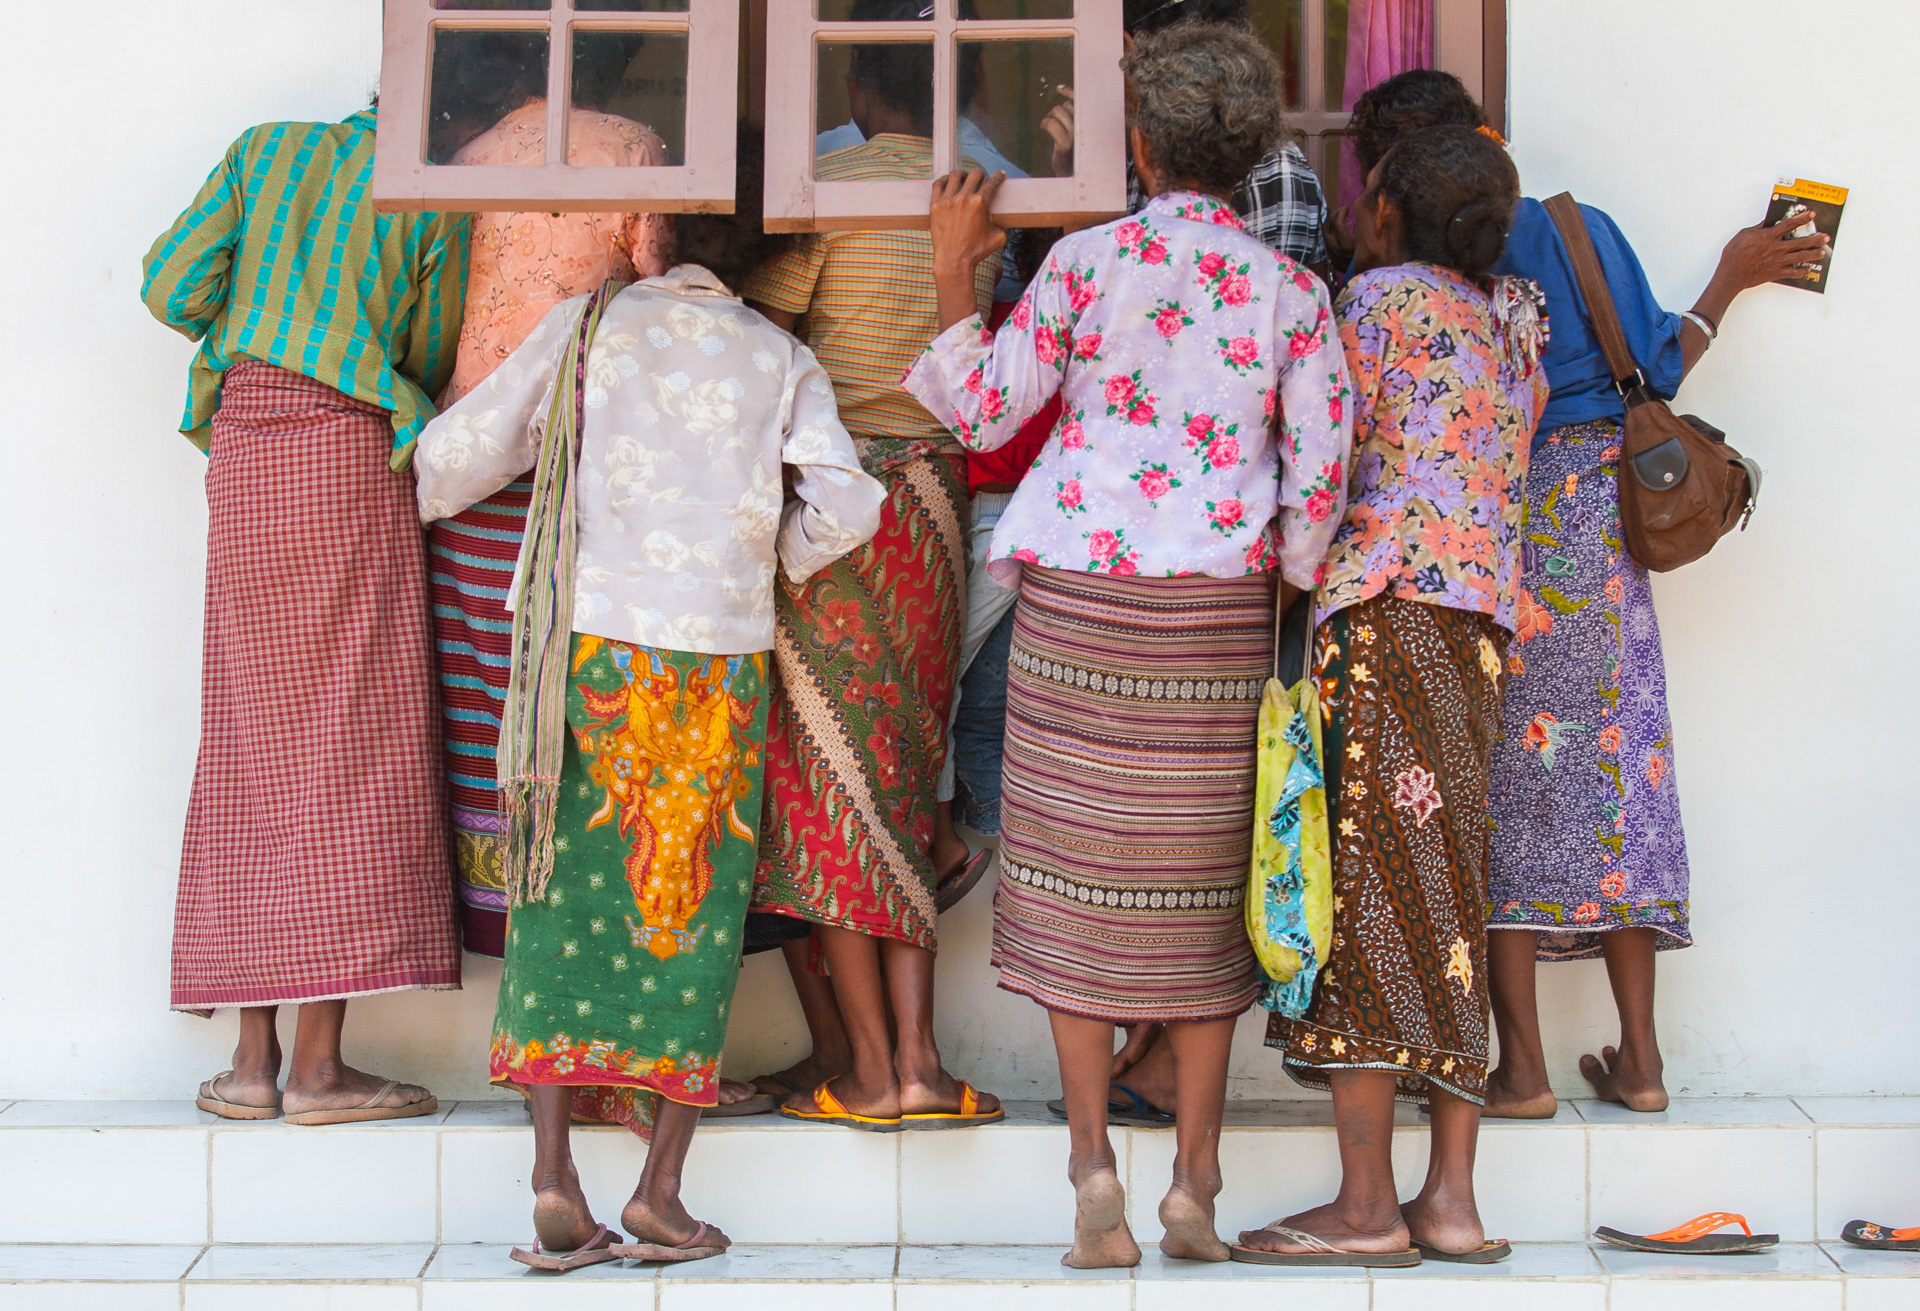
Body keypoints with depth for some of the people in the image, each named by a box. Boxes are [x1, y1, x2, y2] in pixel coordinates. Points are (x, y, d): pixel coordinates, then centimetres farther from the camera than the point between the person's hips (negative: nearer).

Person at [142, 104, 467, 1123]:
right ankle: (320, 1064, -8)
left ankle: (254, 1057, 5)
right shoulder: (438, 204, 2)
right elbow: (430, 367, 9)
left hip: (244, 449, 5)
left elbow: (171, 287, 7)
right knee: (351, 738, -4)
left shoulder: (267, 149, 14)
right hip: (350, 448, -5)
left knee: (258, 740, 7)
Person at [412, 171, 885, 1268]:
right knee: (693, 904, 6)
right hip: (723, 659, 0)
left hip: (590, 646, 0)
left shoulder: (588, 325, 7)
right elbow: (843, 506, -4)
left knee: (572, 894, 4)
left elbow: (459, 452, 6)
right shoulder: (782, 361, 7)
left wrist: (422, 499, 28)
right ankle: (662, 1196, 4)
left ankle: (555, 1180, -3)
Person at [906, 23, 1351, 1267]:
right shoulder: (1289, 287, 2)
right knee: (1201, 891, 8)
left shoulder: (1086, 259, -3)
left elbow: (985, 411, 1)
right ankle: (1196, 1186, 11)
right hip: (1218, 608, 2)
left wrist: (953, 275, 12)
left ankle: (1094, 1163, 0)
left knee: (1079, 878, 7)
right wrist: (1283, 576, 14)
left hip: (1080, 600, -1)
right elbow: (1320, 467, -1)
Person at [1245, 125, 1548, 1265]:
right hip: (1484, 621, 8)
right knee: (1444, 902, 7)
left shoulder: (1381, 297, -2)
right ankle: (1451, 1200, 5)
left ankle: (1366, 1207, -10)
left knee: (1364, 881, -8)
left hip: (1391, 602, -8)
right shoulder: (1512, 317, 20)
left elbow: (1332, 467, -2)